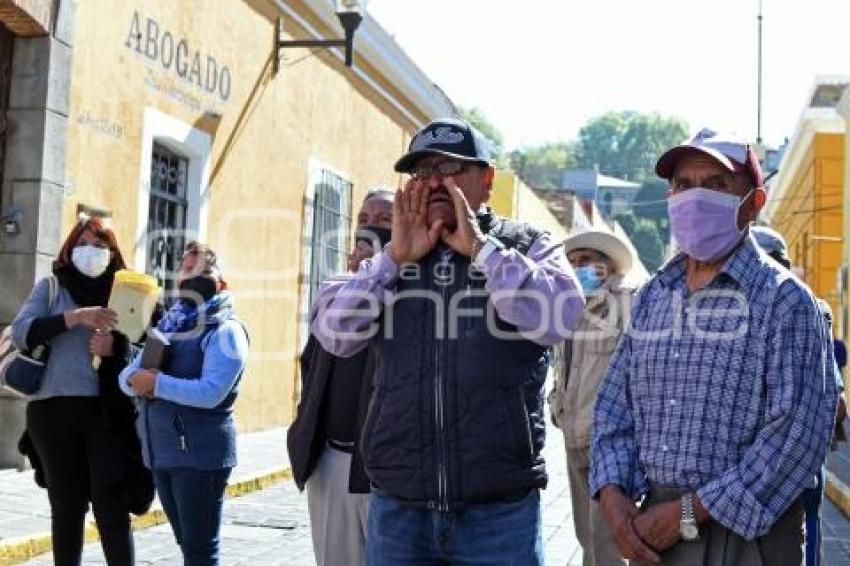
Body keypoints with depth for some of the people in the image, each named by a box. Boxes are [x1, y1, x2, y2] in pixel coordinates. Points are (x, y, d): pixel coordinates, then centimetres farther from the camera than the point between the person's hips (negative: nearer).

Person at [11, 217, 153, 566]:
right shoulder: (51, 287, 10)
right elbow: (21, 332, -6)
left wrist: (116, 347, -12)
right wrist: (75, 317, -16)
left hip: (107, 412, 0)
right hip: (55, 409, 1)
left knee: (111, 507, -6)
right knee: (66, 507, 7)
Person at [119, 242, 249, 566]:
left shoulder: (225, 331, -8)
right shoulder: (168, 325, 14)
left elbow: (210, 393, -21)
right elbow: (127, 376, 13)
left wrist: (157, 383, -15)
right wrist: (138, 382, -10)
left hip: (201, 453, -7)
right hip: (160, 452, 8)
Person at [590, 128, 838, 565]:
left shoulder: (785, 300, -9)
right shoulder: (651, 297, 8)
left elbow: (800, 430, -16)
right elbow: (614, 406, 11)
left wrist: (692, 512, -17)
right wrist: (612, 493, -6)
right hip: (652, 530, 5)